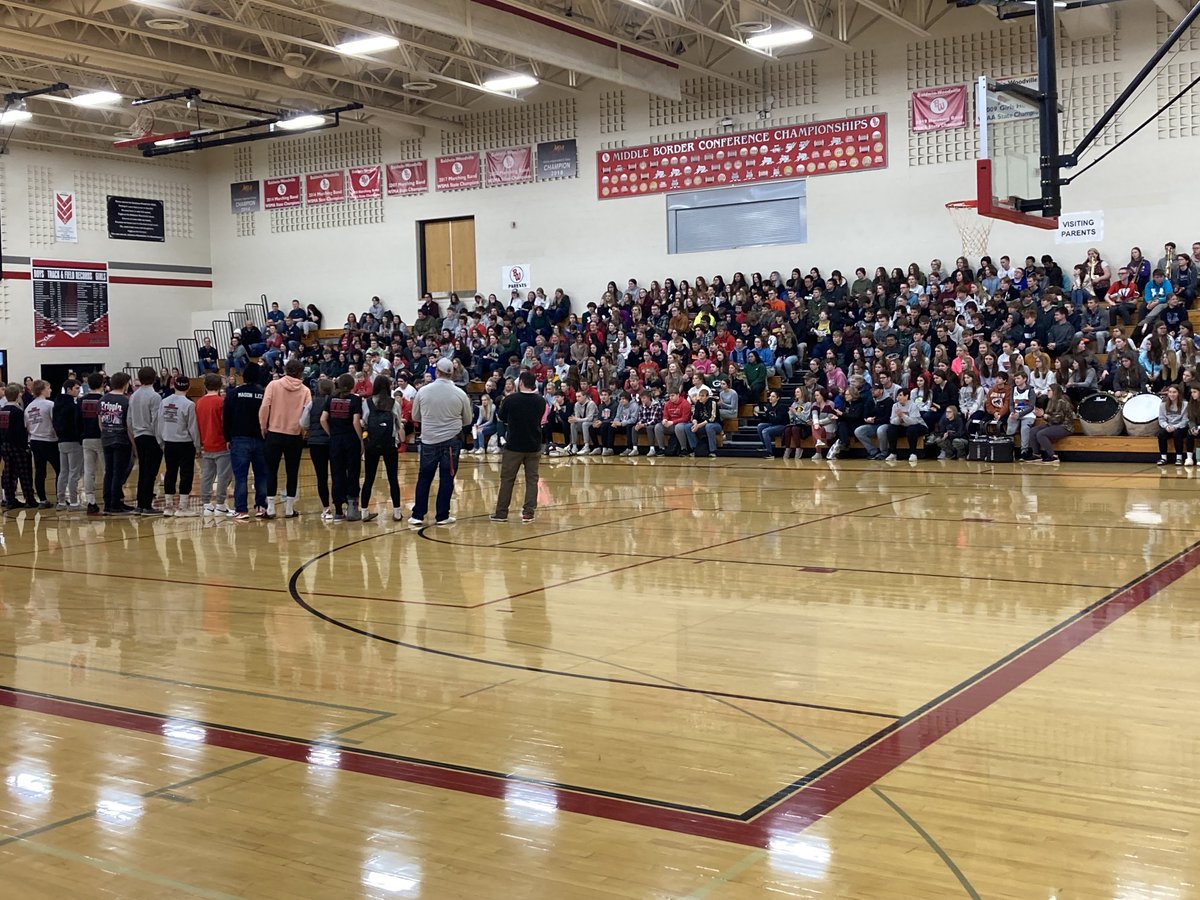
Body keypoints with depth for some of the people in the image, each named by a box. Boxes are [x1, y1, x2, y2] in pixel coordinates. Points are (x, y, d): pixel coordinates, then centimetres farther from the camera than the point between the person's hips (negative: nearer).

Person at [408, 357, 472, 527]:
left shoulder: (423, 391, -6)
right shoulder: (460, 394, -8)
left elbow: (415, 417, 8)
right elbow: (467, 421, 6)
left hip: (429, 440, 1)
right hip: (452, 440, -1)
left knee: (424, 478, 10)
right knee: (446, 478, 6)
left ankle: (417, 515, 11)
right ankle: (442, 516, 9)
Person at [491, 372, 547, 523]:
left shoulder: (510, 399, -12)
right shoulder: (540, 401, -2)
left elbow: (501, 417, 4)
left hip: (514, 445, -2)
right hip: (534, 446, 2)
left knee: (507, 479, 6)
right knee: (532, 479, 8)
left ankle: (501, 513, 10)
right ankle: (528, 513, 3)